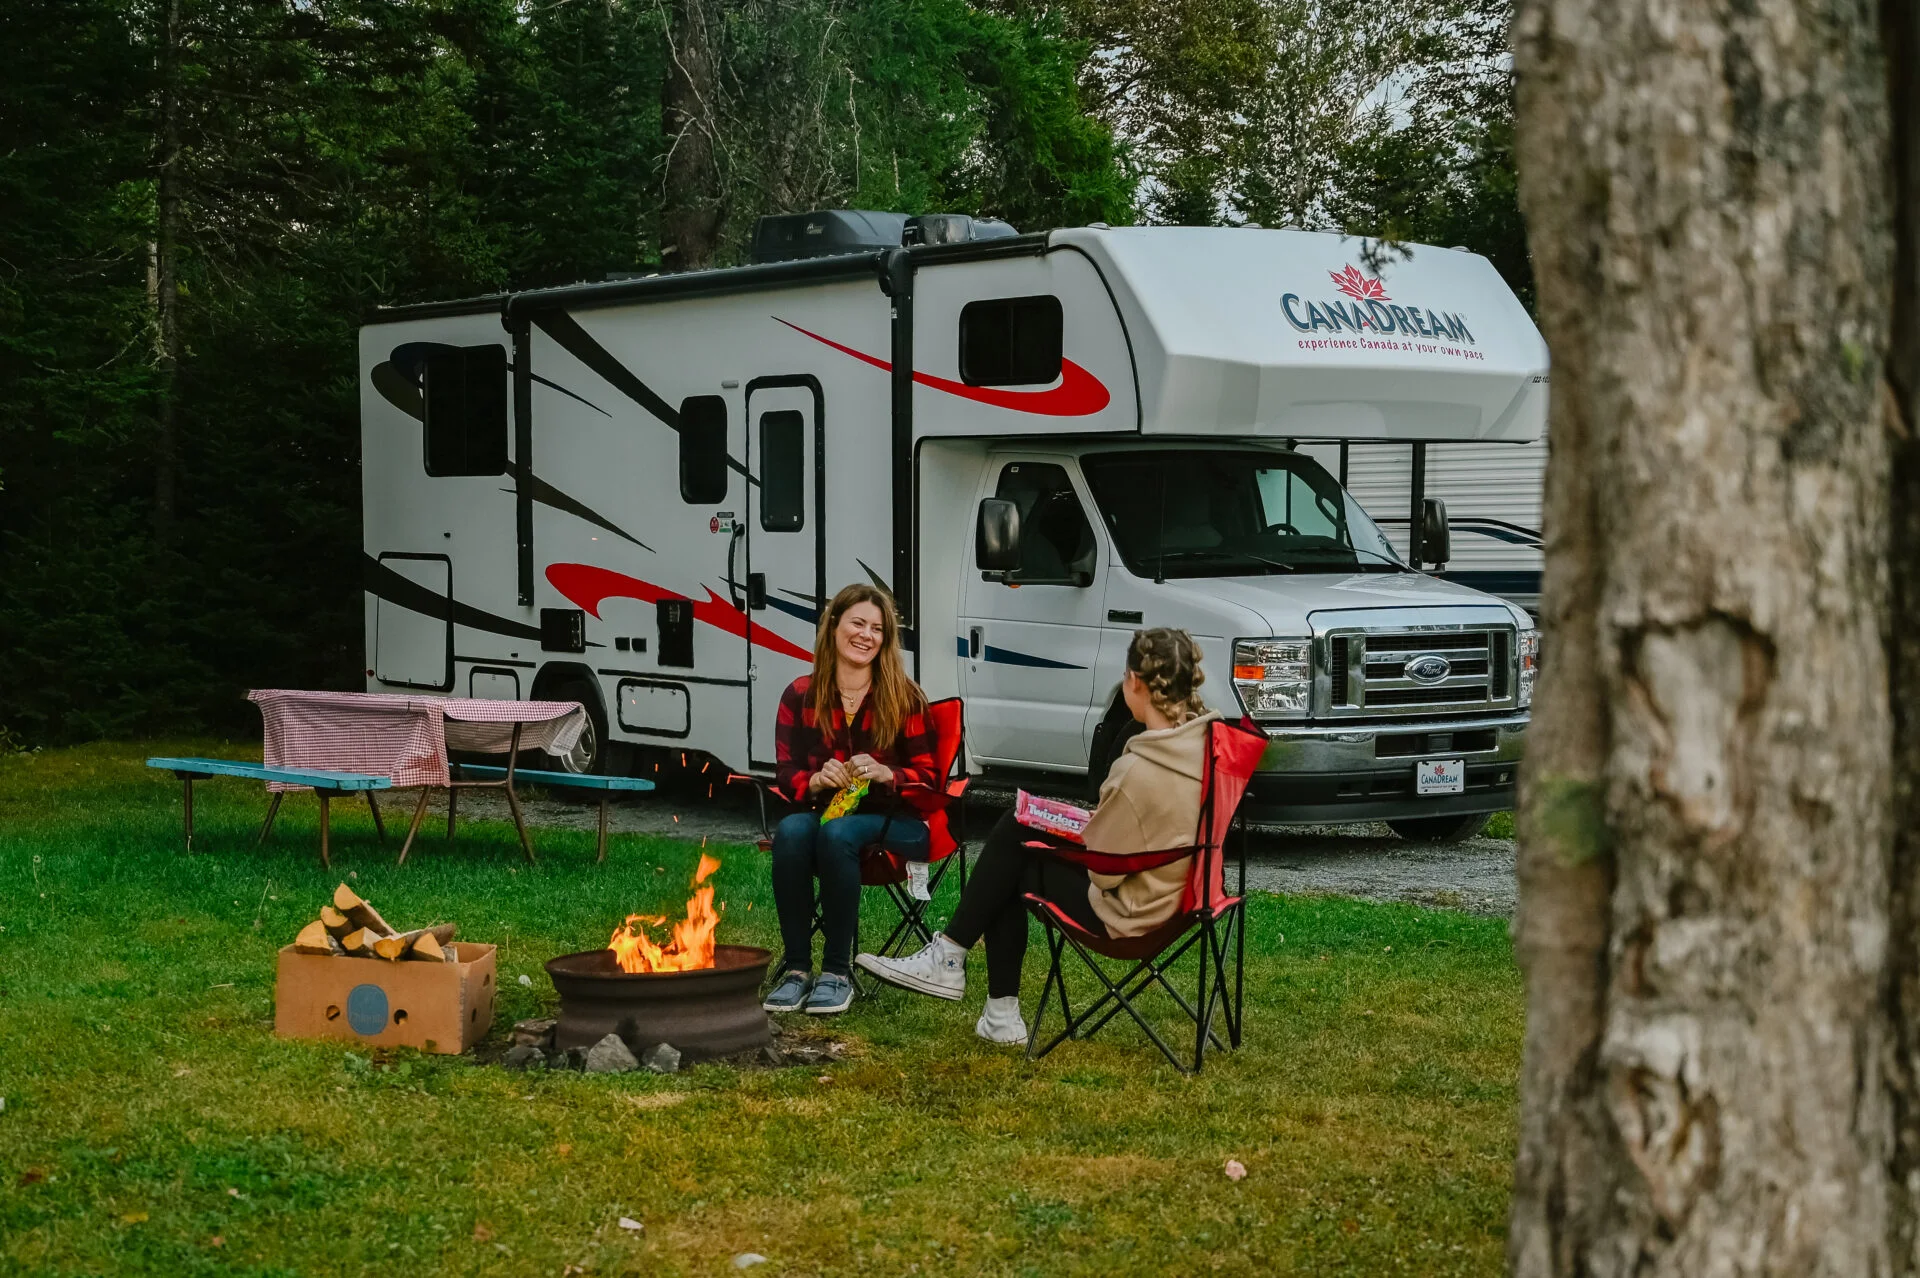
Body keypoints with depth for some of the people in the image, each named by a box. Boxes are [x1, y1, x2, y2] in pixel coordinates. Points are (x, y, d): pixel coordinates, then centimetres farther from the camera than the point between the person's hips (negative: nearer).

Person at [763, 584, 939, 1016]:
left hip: (894, 822, -2)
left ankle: (838, 972, -28)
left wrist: (884, 774, -19)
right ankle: (796, 968, -27)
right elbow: (786, 773, 5)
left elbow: (927, 778, 2)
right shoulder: (801, 696, 7)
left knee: (837, 834, -36)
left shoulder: (904, 698, 1)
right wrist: (817, 780, -19)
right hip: (823, 812, 2)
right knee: (791, 831, -34)